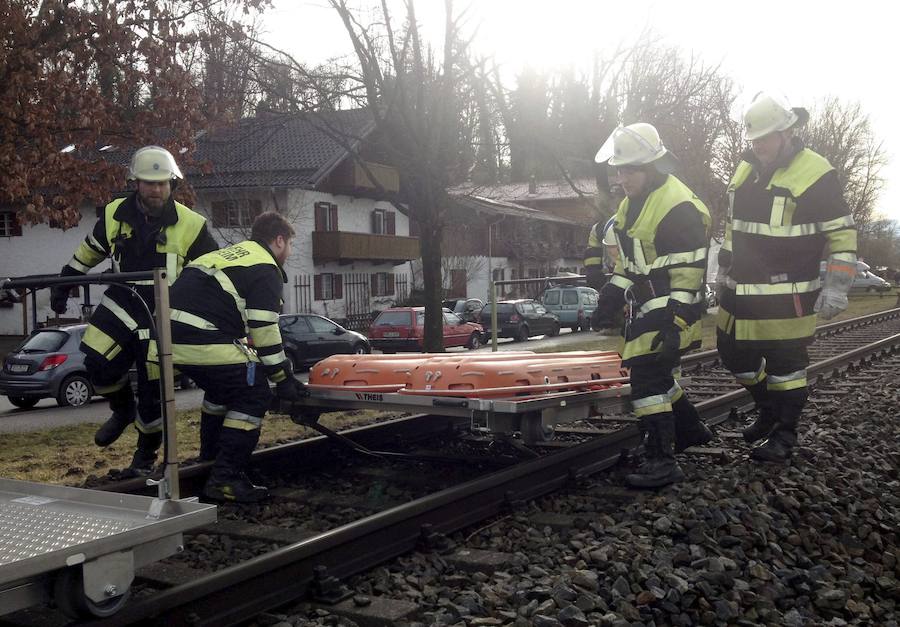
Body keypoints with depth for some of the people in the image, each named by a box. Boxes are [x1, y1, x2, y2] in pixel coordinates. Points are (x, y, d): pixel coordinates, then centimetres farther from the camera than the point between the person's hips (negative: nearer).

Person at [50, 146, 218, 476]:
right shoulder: (115, 214, -2)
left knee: (153, 389, 1)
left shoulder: (190, 225, -11)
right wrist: (63, 283, 20)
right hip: (122, 303, 3)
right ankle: (123, 410, 19)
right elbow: (90, 250, 16)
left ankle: (145, 457, 22)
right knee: (96, 361, -14)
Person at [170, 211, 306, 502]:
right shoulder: (266, 270, -1)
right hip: (206, 341, -9)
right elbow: (264, 329, -7)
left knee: (222, 387, 30)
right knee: (253, 395, -3)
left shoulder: (232, 254, 28)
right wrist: (283, 377, 1)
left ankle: (212, 454, 47)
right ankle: (225, 478, -6)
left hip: (174, 335, 10)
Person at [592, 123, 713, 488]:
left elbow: (688, 274, -21)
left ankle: (662, 463, -9)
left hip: (669, 308, -10)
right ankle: (690, 429, 39)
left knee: (648, 378, -14)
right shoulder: (634, 201, 11)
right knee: (658, 373, 19)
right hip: (644, 306, 10)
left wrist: (677, 324, -24)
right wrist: (614, 291, 16)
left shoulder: (678, 207, -20)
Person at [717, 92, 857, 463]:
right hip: (741, 290, 7)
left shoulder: (815, 173, -11)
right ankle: (768, 410, 37)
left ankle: (785, 435, 17)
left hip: (787, 296, -7)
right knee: (734, 353, 14)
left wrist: (837, 285, -14)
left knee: (785, 363, 0)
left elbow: (842, 233, -9)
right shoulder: (746, 170, 10)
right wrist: (724, 272, 23)